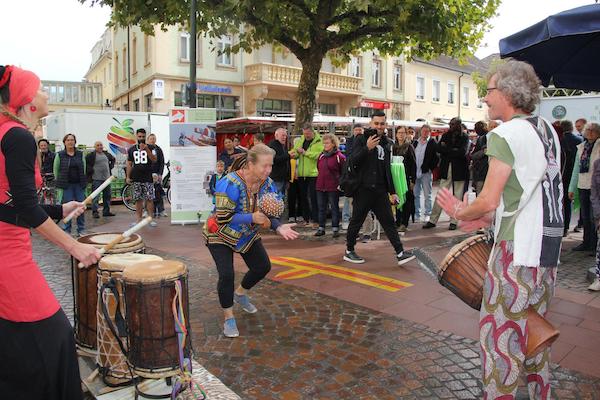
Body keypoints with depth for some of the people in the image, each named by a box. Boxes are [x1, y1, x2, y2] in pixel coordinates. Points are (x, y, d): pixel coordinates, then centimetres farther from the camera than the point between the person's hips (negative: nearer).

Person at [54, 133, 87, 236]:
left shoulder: (80, 154, 9)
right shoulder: (59, 155, 2)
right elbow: (56, 170, 6)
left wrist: (83, 182, 7)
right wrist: (59, 183, 5)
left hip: (79, 185, 2)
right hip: (66, 185, -2)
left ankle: (81, 230, 11)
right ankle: (67, 230, 9)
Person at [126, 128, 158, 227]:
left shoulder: (150, 147, 4)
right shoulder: (131, 149, 12)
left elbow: (154, 160, -10)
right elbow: (129, 164, 14)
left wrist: (147, 149, -21)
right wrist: (128, 177, 7)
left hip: (148, 178, -3)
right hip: (136, 179, 3)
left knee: (149, 199, -4)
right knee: (138, 199, 6)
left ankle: (151, 219, 0)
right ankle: (138, 219, 12)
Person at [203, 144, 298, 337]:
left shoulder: (267, 184, -13)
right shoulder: (230, 183, -33)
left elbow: (268, 214, -8)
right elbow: (223, 218, -33)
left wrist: (279, 227, -29)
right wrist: (252, 217, -40)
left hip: (248, 235, 7)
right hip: (221, 235, -6)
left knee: (263, 267, 10)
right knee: (227, 274, -16)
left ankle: (240, 293, 40)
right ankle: (228, 319, 8)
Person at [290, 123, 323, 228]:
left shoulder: (319, 141, -7)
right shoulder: (300, 140, 12)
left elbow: (319, 154, -21)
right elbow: (295, 152, 17)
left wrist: (305, 152, -19)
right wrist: (294, 154, -7)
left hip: (313, 173, -6)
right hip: (301, 173, 7)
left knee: (313, 197, -5)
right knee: (303, 197, 13)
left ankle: (315, 220, 1)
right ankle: (306, 219, 24)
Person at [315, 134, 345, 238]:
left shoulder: (339, 156, -6)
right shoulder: (321, 156, 11)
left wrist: (341, 183, -10)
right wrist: (320, 180, 16)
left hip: (333, 187, -6)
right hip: (320, 186, 6)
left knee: (334, 208, 3)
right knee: (321, 208, 10)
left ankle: (335, 229, 10)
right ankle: (321, 228, 19)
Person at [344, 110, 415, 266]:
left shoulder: (387, 143, 15)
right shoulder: (361, 139, -3)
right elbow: (352, 161, -15)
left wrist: (392, 191, 18)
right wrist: (367, 148, -26)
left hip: (380, 190, 5)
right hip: (363, 189, -5)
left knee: (389, 221, 4)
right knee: (356, 221, 5)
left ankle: (400, 253, 5)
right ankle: (349, 251, 19)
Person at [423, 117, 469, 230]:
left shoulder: (464, 137, -1)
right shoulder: (445, 135, 10)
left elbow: (463, 152, -16)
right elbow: (439, 149, -4)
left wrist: (446, 149, -10)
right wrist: (453, 150, -14)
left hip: (459, 170, -2)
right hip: (446, 169, 3)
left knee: (457, 196, 5)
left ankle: (453, 221, 14)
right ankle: (433, 220, 5)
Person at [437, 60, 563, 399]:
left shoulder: (506, 134, -13)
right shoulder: (548, 131, 12)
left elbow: (488, 201, -17)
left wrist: (460, 211, 1)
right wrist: (491, 217, 14)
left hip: (517, 248, -9)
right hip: (549, 247, 9)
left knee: (501, 332, 1)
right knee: (534, 330, 22)